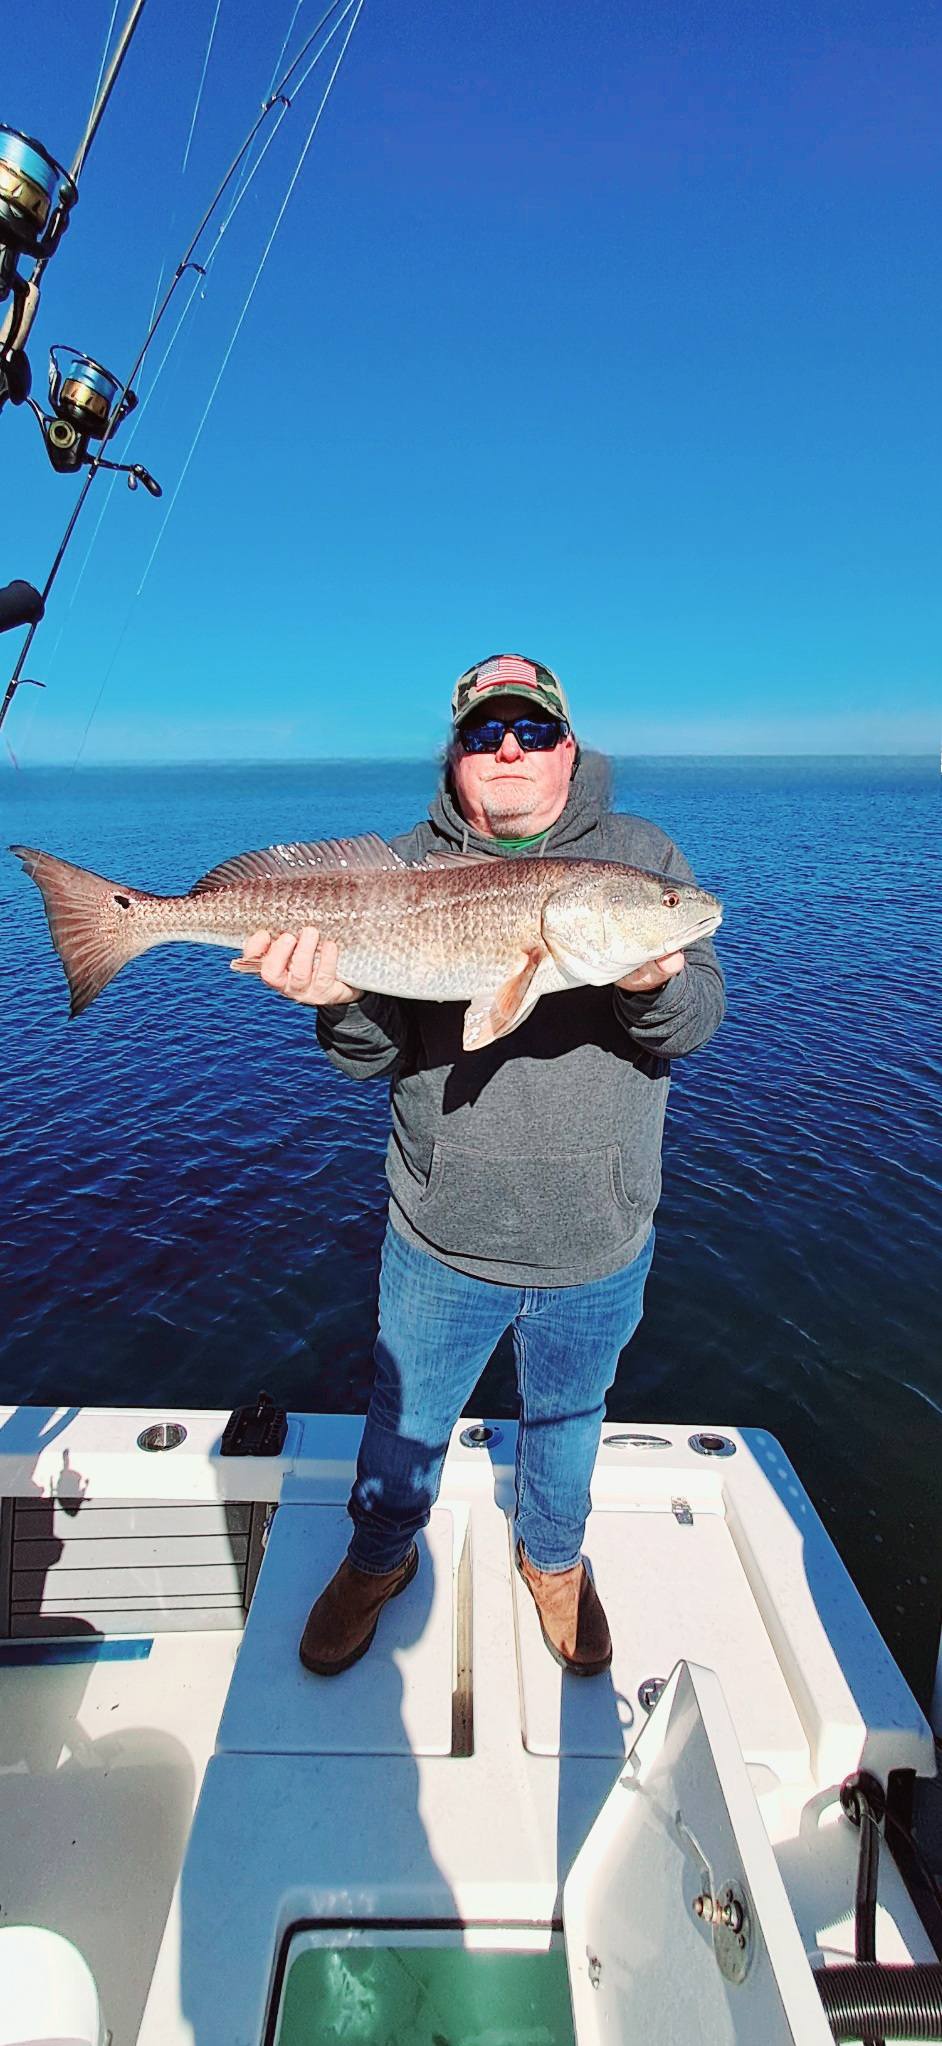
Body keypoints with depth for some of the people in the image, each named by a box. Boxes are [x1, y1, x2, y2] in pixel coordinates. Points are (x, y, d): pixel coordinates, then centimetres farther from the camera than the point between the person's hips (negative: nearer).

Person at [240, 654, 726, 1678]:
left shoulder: (641, 855, -2)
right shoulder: (405, 866, -3)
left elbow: (698, 1017, -10)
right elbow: (372, 1059, -7)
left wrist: (652, 985, -33)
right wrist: (343, 997, -29)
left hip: (598, 1247, 1)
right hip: (440, 1242, 0)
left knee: (567, 1415, 25)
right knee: (408, 1419, 21)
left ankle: (554, 1557, 56)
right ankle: (379, 1557, 53)